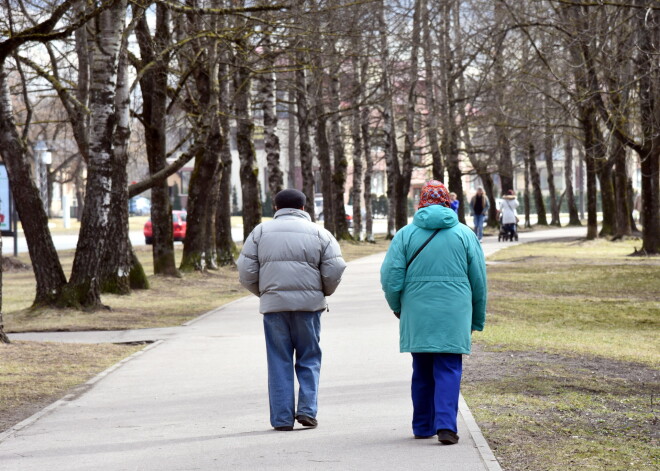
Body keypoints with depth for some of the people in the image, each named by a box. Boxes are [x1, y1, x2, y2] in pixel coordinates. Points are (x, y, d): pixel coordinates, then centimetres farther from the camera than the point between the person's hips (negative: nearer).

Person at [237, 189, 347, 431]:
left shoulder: (261, 232, 8)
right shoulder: (318, 233, 6)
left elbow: (246, 271, 3)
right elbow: (334, 270, -1)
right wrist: (323, 293, 17)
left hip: (273, 303, 1)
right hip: (308, 303, 0)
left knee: (279, 362, 5)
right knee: (309, 359, 11)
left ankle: (282, 418, 4)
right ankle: (307, 409, 0)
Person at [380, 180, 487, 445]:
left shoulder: (405, 234, 2)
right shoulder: (465, 234, 5)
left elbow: (390, 277, -3)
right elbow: (479, 281, 7)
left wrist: (397, 308, 14)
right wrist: (477, 319, 16)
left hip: (417, 315, 1)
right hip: (454, 315, -1)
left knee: (422, 372, 13)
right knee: (449, 370, -2)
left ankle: (423, 426, 19)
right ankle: (445, 424, -17)